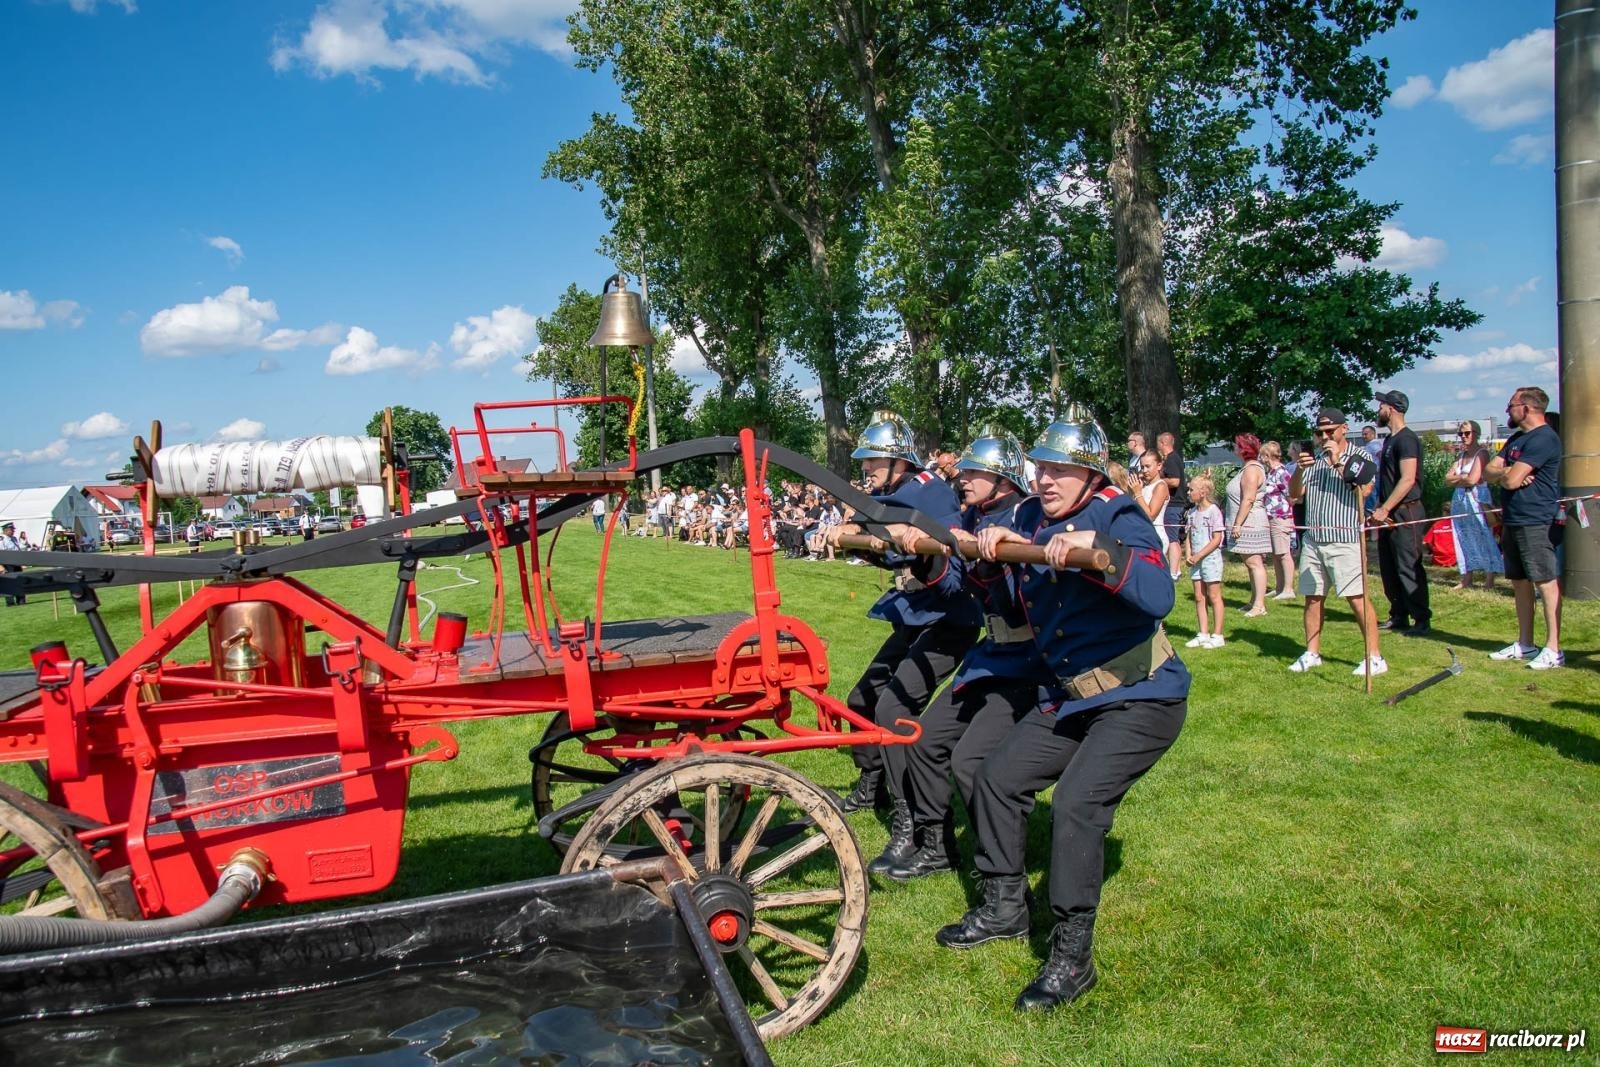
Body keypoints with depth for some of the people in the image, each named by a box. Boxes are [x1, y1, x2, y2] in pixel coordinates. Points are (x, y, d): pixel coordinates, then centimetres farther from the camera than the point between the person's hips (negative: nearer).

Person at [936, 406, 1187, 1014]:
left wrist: (1093, 546, -45)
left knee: (1076, 803, -23)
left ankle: (1072, 958, -8)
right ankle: (1005, 908, 26)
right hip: (1069, 699, 8)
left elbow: (1159, 596, -35)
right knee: (996, 779, 6)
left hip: (1142, 699, -8)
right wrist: (993, 549, -11)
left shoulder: (1117, 517, -17)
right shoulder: (1034, 523, 3)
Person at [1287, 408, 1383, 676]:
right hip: (1312, 540, 5)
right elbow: (1294, 495, 10)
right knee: (1312, 598, 8)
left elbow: (1362, 490, -13)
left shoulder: (1361, 457, 2)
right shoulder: (1313, 458, 14)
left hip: (1344, 540, -5)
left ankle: (1375, 657, -1)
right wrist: (1299, 469, -7)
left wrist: (1338, 463, -14)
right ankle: (1312, 654, 17)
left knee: (1357, 598, -7)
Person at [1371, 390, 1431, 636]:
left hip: (1405, 513, -10)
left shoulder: (1407, 439, -14)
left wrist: (1385, 509, -22)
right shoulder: (1390, 440, 16)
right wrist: (1380, 508, 14)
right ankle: (1399, 616, 20)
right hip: (1389, 514, 10)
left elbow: (1408, 479, -21)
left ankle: (1422, 620, -1)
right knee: (1389, 568, 12)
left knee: (1408, 568, -7)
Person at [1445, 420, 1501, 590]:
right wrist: (1463, 477, -6)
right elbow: (1447, 479, 11)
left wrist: (1456, 478, 1)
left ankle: (1489, 581, -4)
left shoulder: (1481, 453, -7)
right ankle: (1466, 580, 12)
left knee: (1482, 538, -6)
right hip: (1459, 500, 8)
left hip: (1476, 500, -8)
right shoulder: (1461, 455, 16)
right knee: (1464, 540, 8)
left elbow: (1472, 480, -16)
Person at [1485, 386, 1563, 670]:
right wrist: (1505, 472, -11)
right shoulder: (1516, 439, 17)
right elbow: (1488, 471, 11)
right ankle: (1525, 644, 21)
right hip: (1512, 521, 10)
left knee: (1546, 582, -7)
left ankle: (1553, 649, -5)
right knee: (1520, 582, 13)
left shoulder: (1544, 438, -13)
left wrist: (1501, 474, 3)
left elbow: (1511, 480, -19)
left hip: (1536, 522, -10)